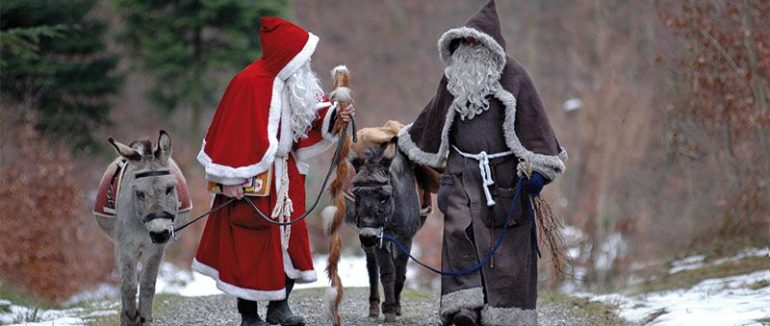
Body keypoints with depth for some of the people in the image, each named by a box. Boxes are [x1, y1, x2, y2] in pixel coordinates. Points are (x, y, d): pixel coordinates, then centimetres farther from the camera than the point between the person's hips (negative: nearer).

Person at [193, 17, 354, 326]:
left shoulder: (294, 81, 4)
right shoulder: (250, 83, -20)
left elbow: (310, 114, 13)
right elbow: (234, 133, -20)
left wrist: (333, 116, -8)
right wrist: (231, 180, -21)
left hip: (286, 174, 8)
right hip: (253, 176, -8)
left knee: (292, 237, 9)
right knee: (252, 242, -2)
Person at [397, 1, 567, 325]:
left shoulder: (512, 77, -4)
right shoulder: (454, 79, 12)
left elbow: (532, 122, -8)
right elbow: (434, 117, 28)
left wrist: (536, 167, -17)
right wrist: (407, 140, 40)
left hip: (501, 174, -4)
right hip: (462, 171, 4)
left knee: (505, 245, -4)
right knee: (460, 235, -10)